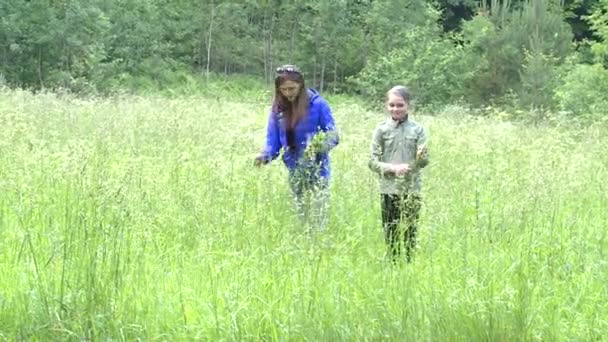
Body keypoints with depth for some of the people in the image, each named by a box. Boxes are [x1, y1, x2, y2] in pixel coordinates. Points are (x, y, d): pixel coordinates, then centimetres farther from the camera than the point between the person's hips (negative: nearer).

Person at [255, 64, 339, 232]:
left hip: (316, 172, -5)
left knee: (317, 221, -9)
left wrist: (321, 145, -30)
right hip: (294, 174, 5)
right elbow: (273, 140, 5)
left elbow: (333, 136, -8)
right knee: (301, 218, 14)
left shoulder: (317, 104, -11)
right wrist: (265, 155, -16)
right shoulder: (278, 108, 2)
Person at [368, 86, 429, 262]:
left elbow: (423, 161, -1)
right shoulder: (382, 130, 3)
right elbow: (373, 161, 0)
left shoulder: (417, 129, 3)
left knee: (410, 233, 1)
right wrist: (393, 168, -16)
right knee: (390, 233, 4)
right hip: (388, 189, 0)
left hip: (412, 189, 0)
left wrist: (422, 157, -25)